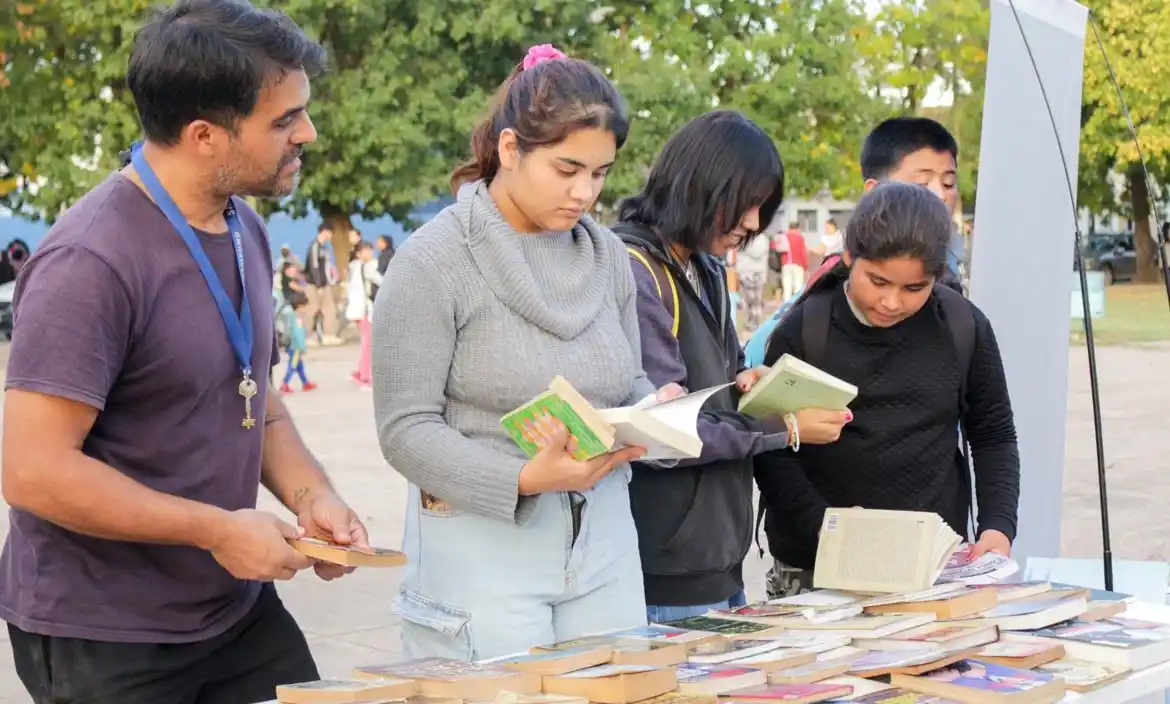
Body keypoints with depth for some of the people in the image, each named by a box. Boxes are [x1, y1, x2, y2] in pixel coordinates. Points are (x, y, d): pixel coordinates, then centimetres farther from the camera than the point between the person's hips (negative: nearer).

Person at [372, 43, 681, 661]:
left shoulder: (606, 255, 7)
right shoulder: (433, 260, -10)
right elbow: (406, 430, -13)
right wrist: (525, 480, -25)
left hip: (603, 543, 5)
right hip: (484, 547, -5)